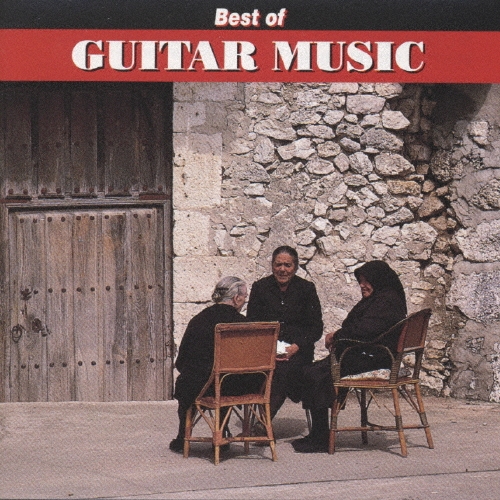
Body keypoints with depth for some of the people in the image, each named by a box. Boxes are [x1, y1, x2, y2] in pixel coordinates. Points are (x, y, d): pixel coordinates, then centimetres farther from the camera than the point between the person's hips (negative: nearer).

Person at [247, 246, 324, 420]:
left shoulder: (307, 288, 6)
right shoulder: (260, 287, 8)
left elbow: (316, 328, 4)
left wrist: (296, 347, -14)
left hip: (298, 351, -1)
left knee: (283, 368, -33)